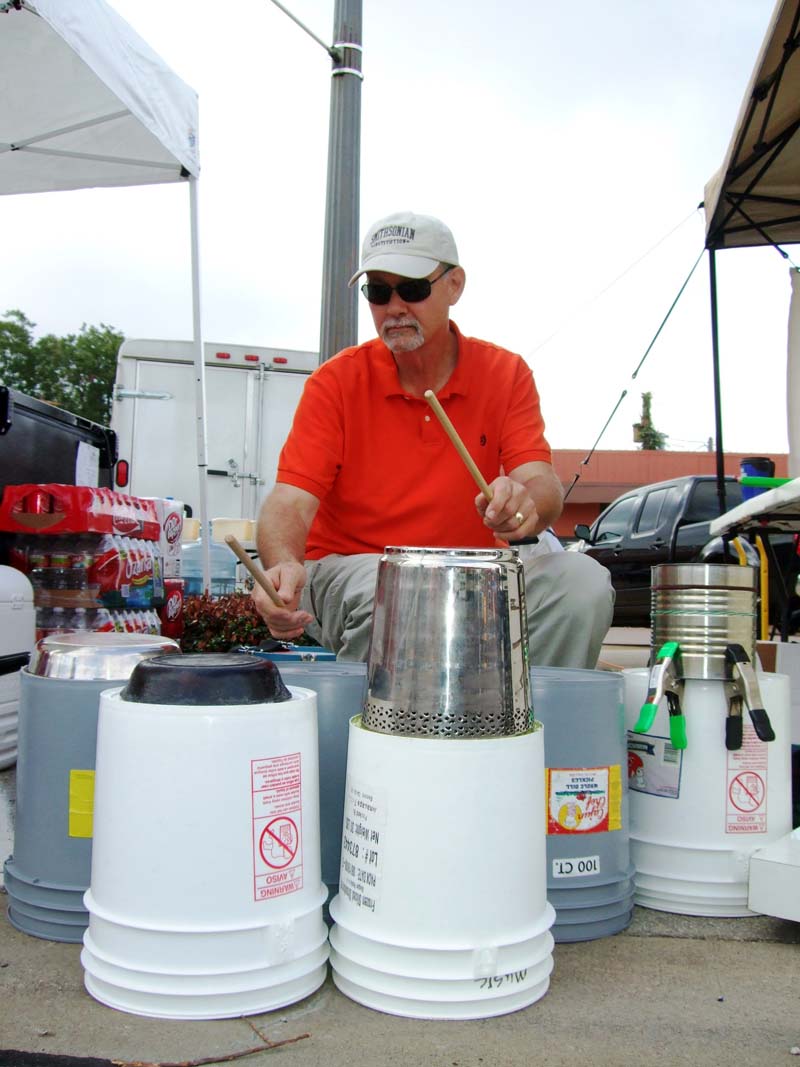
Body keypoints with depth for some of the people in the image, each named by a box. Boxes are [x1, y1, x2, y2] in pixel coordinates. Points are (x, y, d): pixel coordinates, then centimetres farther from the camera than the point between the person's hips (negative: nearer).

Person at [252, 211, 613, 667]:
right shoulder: (336, 382, -5)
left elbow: (544, 486, -13)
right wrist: (284, 567, -38)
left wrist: (524, 503, -39)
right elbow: (291, 499, -15)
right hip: (348, 571, -1)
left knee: (583, 580, -23)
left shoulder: (506, 374, -1)